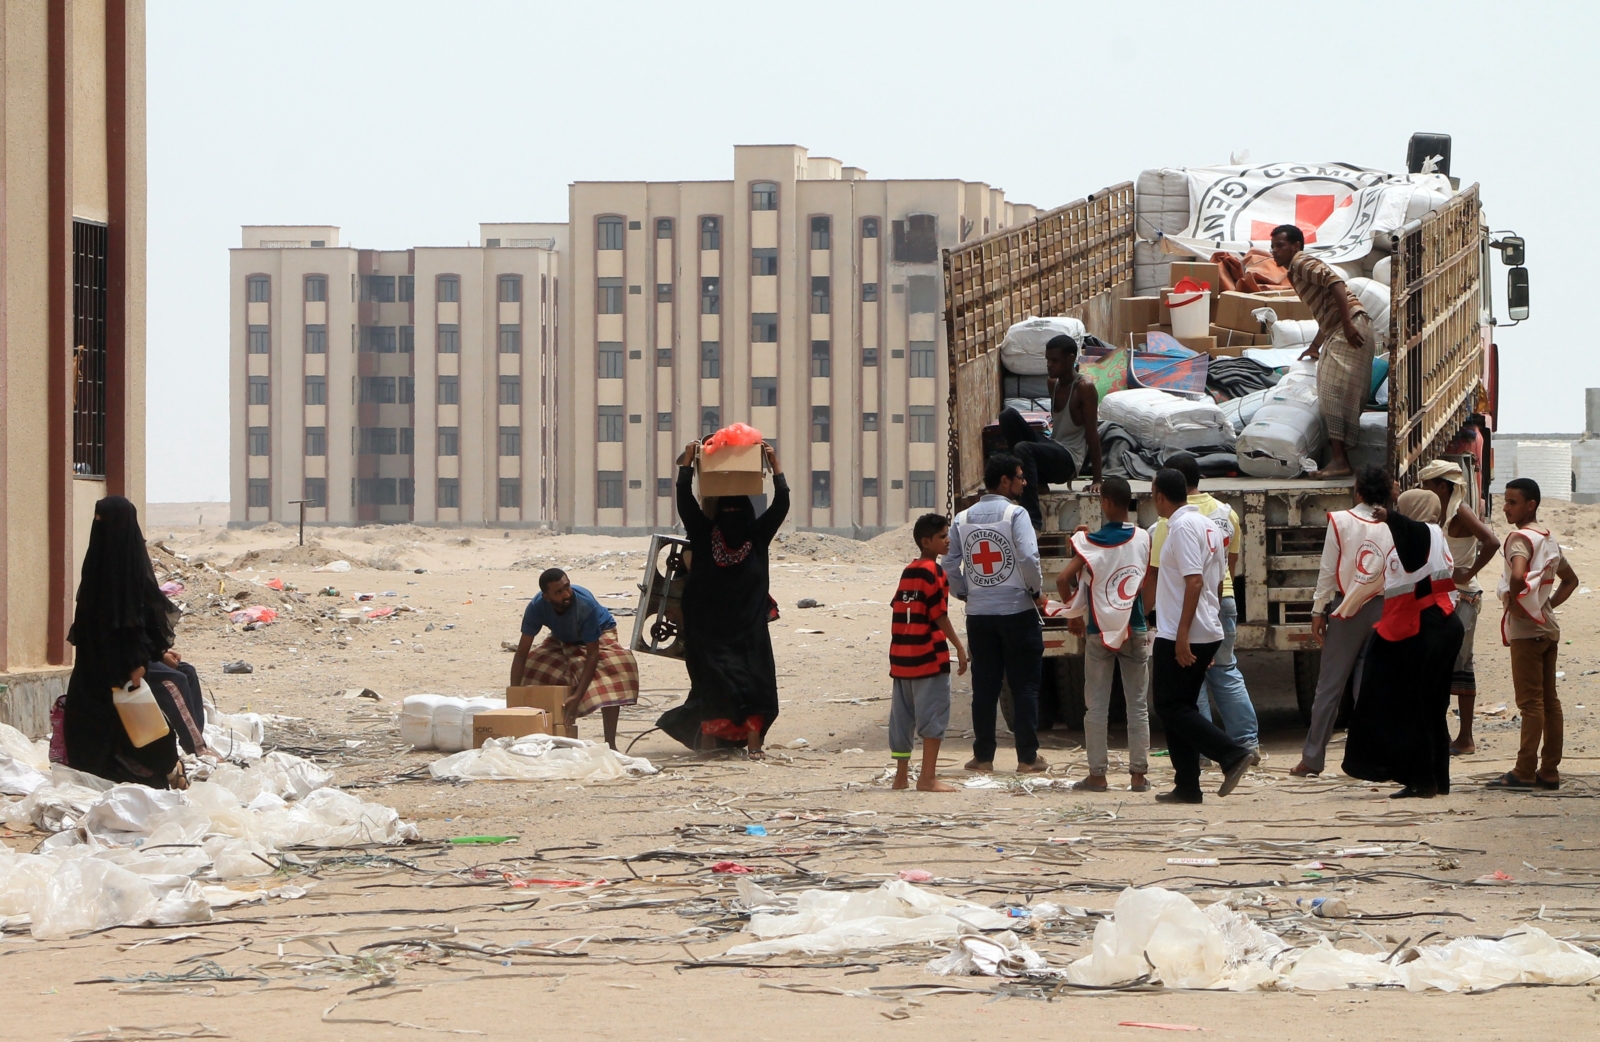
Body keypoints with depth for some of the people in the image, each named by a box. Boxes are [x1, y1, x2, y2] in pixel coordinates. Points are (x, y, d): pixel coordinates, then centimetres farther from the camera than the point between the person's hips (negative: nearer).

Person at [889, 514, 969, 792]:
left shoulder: (908, 571, 15)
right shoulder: (933, 572, -10)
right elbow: (939, 615, -14)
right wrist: (959, 647, -10)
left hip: (902, 654, 8)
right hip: (930, 655, -8)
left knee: (903, 716, 12)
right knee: (934, 714, -6)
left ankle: (901, 775, 17)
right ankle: (928, 777, -9)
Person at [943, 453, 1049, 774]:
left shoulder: (963, 519, 6)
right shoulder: (1015, 514, -9)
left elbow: (950, 566, 3)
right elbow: (1028, 558, -19)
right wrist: (1037, 591, -4)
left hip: (978, 614, 4)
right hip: (1017, 611, -4)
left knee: (984, 687, 9)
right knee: (1024, 687, 2)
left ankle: (983, 756, 11)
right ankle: (1027, 758, 2)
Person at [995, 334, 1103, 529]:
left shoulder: (1085, 387, -12)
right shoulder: (1054, 384, 10)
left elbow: (1092, 434, -13)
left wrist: (1097, 480, -14)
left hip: (1070, 460, -8)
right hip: (1052, 449, 8)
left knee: (1023, 449, -35)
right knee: (1009, 416, -9)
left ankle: (1034, 521, -38)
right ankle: (1035, 480, -7)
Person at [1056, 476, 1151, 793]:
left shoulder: (1090, 542, -9)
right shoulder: (1143, 539, -2)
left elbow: (1064, 578, -18)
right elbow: (1149, 585, 4)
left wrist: (1073, 612, -2)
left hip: (1099, 632, -2)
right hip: (1135, 631, 2)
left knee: (1096, 705, 4)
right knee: (1138, 704, 6)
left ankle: (1097, 775, 4)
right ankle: (1138, 774, 6)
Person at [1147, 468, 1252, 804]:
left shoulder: (1182, 527, -15)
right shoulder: (1208, 525, 14)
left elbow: (1194, 581, -23)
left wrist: (1182, 634, -24)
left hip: (1180, 636, -9)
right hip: (1208, 634, 9)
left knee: (1170, 707, -4)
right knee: (1182, 707, 12)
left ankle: (1232, 754, -14)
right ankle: (1187, 786, 11)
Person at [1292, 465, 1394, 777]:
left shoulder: (1340, 521, -5)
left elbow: (1327, 571, -4)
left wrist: (1318, 611, 3)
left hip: (1345, 610, -1)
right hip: (1382, 609, 1)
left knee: (1330, 685, 2)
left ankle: (1312, 758, 4)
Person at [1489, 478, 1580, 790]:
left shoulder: (1520, 538, -14)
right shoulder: (1548, 539, 14)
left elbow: (1518, 576, -33)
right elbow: (1571, 579, 25)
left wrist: (1512, 602, -15)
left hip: (1525, 628, -9)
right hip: (1548, 628, 9)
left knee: (1530, 702, -7)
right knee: (1549, 700, 8)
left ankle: (1524, 772, -6)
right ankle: (1549, 770, 11)